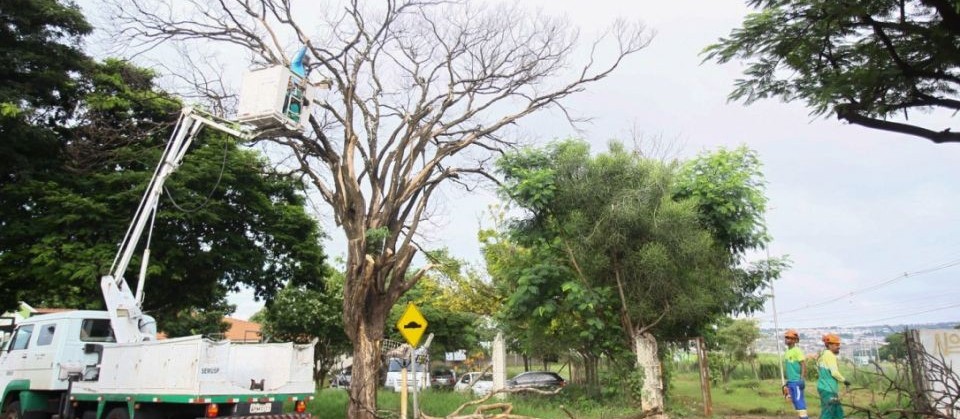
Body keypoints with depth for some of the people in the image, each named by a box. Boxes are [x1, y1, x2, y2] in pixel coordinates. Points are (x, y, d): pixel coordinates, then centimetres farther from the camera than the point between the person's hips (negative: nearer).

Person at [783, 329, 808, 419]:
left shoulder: (797, 351, -12)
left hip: (797, 381, -8)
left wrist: (802, 379, -21)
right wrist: (787, 381, 21)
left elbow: (804, 364, -17)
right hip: (790, 381, 9)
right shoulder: (787, 351, 13)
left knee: (799, 401, -8)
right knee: (795, 401, 12)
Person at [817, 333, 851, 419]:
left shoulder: (823, 354, 15)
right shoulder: (830, 355, -13)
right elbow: (834, 372, -20)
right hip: (828, 389, -10)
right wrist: (844, 380, -5)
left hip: (824, 387, 10)